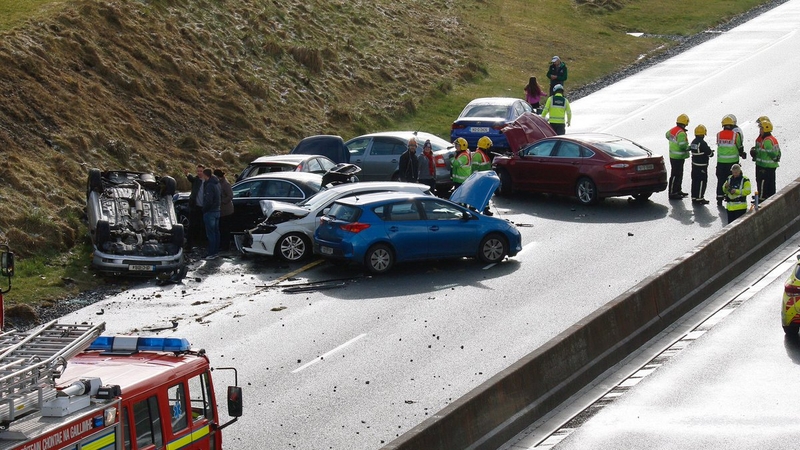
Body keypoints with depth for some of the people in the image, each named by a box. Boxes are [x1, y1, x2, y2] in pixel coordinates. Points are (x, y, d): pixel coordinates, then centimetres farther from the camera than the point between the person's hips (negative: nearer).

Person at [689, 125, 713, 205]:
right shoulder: (702, 143, -20)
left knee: (695, 180, 14)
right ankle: (699, 198, -1)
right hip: (702, 166, -8)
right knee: (702, 181, -2)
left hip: (694, 164, 8)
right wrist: (711, 152, 8)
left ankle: (694, 197, 20)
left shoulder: (693, 142, 6)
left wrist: (709, 151, 15)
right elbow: (710, 153, -18)